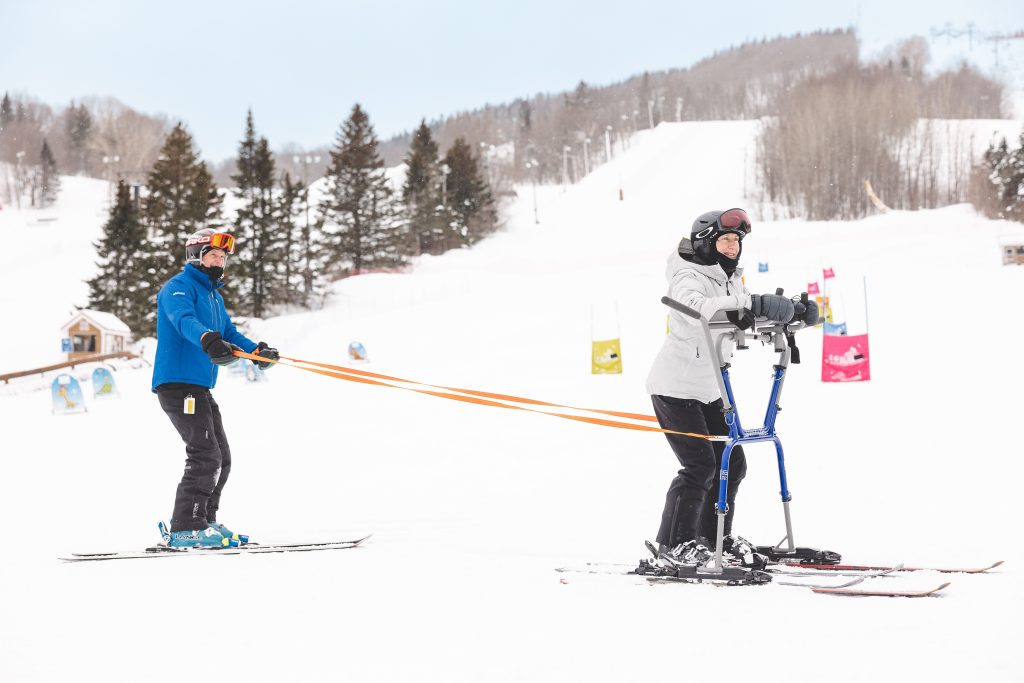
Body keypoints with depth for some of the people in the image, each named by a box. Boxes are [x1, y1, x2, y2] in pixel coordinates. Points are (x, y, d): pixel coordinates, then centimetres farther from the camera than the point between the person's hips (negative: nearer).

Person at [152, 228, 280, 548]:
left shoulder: (214, 297, 23)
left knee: (220, 458, 13)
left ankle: (203, 521, 23)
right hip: (178, 382, -10)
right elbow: (184, 320, -28)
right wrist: (207, 339, -48)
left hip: (201, 387, 10)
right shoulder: (179, 287, -7)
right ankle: (186, 529, -17)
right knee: (206, 456, -17)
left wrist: (256, 350, -1)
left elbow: (230, 334, 20)